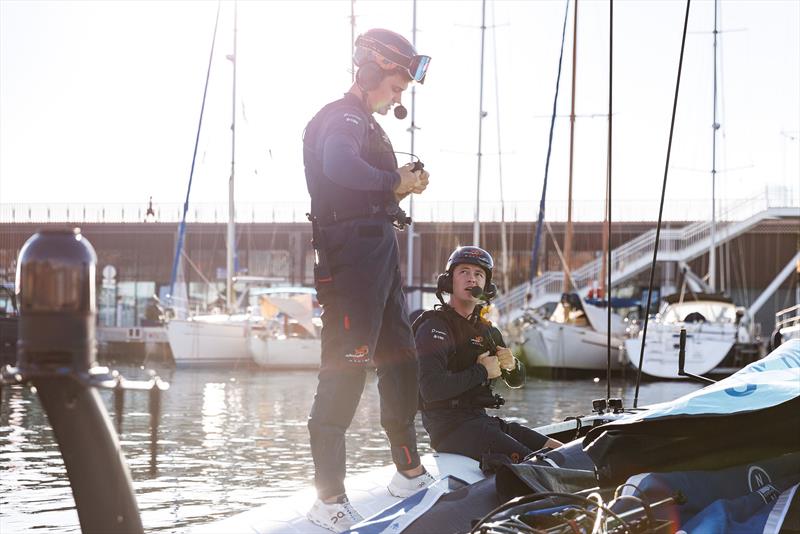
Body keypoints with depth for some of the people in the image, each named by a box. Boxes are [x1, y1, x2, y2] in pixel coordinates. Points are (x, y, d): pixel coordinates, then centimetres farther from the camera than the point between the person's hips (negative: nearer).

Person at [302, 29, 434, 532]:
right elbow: (338, 166, -30)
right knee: (346, 368, -12)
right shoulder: (342, 117, -8)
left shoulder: (369, 125, 24)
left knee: (400, 359, 17)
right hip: (352, 253, -11)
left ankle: (409, 469, 29)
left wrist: (404, 184, 8)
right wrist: (395, 182, -19)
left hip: (380, 255, 11)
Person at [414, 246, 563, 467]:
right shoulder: (434, 326, -8)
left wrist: (511, 365, -1)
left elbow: (516, 381, 24)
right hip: (448, 425, -9)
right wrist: (482, 372, -14)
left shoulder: (486, 330, 18)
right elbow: (431, 388, -22)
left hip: (479, 419, 9)